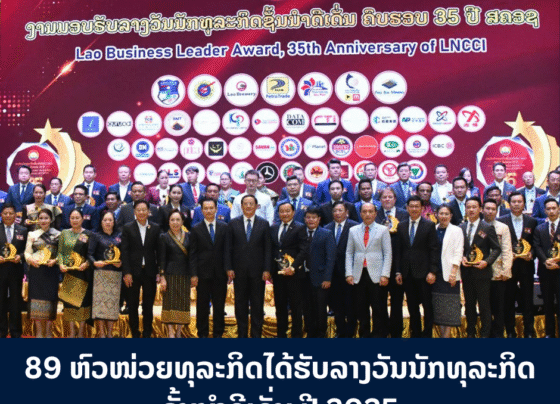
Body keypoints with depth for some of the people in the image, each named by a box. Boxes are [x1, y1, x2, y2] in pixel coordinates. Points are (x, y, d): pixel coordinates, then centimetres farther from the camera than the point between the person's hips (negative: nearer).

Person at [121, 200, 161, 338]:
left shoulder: (155, 228, 3)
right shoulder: (127, 228, 1)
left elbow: (159, 251, 2)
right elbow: (124, 252, -3)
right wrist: (126, 272, -9)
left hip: (150, 272, 1)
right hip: (133, 272, 0)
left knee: (148, 306, 7)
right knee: (133, 306, 8)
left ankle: (147, 334, 17)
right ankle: (135, 334, 19)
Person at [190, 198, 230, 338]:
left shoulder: (224, 227, 5)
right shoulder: (196, 229, 2)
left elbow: (227, 250, 4)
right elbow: (193, 254, 0)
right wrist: (194, 274, -7)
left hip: (220, 273, 1)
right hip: (203, 273, -1)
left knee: (219, 305, 6)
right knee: (202, 305, 6)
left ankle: (218, 333, 16)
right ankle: (202, 334, 16)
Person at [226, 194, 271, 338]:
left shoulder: (264, 224, 3)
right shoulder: (233, 223, 4)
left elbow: (268, 249, 1)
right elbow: (229, 247, 3)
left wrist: (267, 270, -6)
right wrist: (229, 268, -4)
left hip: (257, 270, 0)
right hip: (239, 271, 1)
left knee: (257, 304, 4)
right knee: (240, 304, 7)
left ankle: (256, 334, 13)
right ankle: (242, 334, 17)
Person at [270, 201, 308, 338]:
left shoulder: (300, 228, -4)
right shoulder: (273, 228, 12)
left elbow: (303, 251, -10)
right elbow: (271, 250, 12)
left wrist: (293, 267, -18)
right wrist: (270, 269, 4)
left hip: (293, 273, -5)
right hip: (277, 272, 5)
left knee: (295, 306, 2)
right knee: (280, 305, 10)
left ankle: (297, 335, 10)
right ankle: (281, 334, 20)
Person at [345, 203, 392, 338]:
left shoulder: (383, 230, 5)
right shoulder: (353, 230, 12)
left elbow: (388, 253, 1)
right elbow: (349, 253, 11)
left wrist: (385, 274, -9)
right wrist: (349, 273, 1)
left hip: (376, 275, -2)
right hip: (358, 275, 2)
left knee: (379, 309, -2)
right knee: (361, 309, 6)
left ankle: (379, 335, 7)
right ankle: (364, 334, 17)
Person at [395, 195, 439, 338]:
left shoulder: (429, 225, -2)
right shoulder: (401, 226, 9)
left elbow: (434, 250, -5)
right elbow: (399, 250, 9)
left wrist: (432, 271, -12)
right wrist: (398, 271, 4)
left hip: (424, 272, -3)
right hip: (407, 273, 4)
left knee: (427, 305, 2)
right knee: (412, 306, 9)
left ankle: (427, 334, 12)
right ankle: (415, 334, 19)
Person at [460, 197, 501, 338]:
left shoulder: (488, 228, -2)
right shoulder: (461, 228, 7)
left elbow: (496, 249, -2)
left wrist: (487, 261, -15)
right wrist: (461, 258, -6)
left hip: (482, 271, -4)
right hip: (466, 272, 4)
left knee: (484, 304, 0)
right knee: (469, 304, 12)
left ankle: (485, 334, 9)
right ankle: (470, 332, 22)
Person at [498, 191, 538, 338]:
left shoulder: (532, 222, 6)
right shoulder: (501, 221, 0)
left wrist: (531, 254, -11)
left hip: (526, 265, 1)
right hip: (508, 265, -1)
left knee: (527, 300, 5)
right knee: (509, 300, 5)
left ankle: (529, 331, 14)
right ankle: (510, 332, 15)